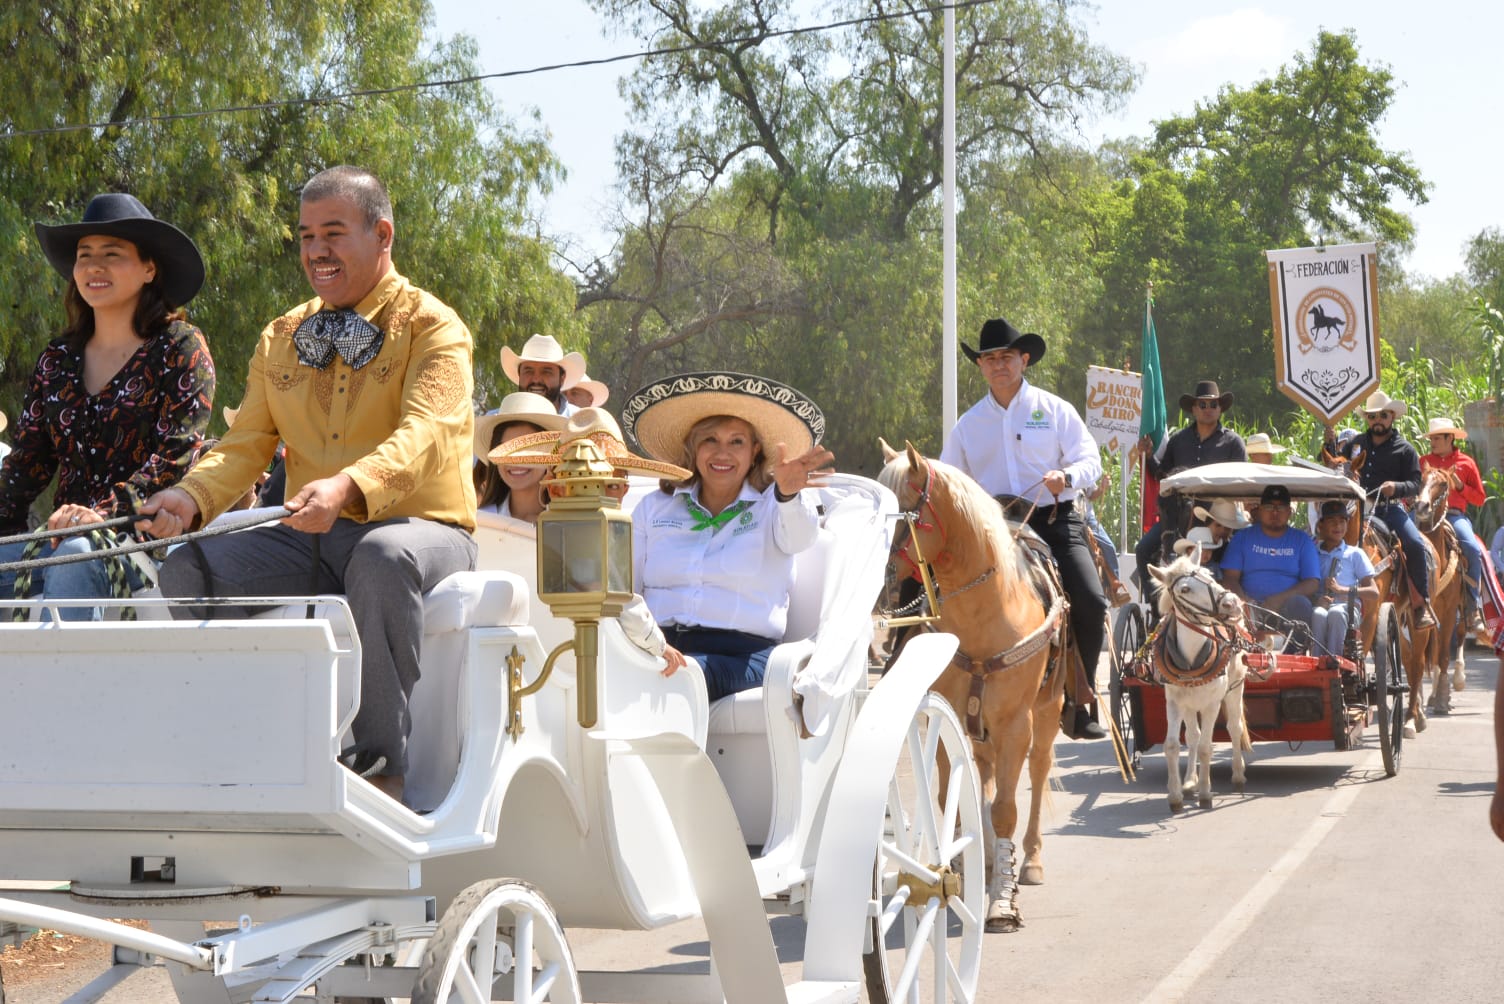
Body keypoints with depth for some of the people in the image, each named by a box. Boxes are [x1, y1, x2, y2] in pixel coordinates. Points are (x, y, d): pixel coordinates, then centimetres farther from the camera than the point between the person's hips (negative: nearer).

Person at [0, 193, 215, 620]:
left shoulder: (180, 348, 2)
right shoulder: (58, 358, 18)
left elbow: (175, 456, -9)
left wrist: (104, 513, -23)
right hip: (66, 535, 5)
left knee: (74, 556, -35)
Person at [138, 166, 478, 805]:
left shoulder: (432, 327, -2)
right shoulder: (282, 338, 17)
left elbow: (424, 434, -19)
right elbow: (247, 443, 11)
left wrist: (348, 487, -39)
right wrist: (191, 496, -12)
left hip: (421, 528, -5)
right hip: (311, 539, 5)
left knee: (382, 557, -40)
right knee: (189, 570, -17)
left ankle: (379, 769, -30)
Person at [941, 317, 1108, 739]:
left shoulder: (1055, 410, 9)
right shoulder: (969, 423, 16)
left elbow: (1090, 461, 2)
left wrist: (1067, 476, -19)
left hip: (1055, 520, -2)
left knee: (1090, 601, -20)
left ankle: (1082, 698, -6)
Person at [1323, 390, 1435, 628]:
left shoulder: (1404, 449, 6)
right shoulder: (1356, 443, 15)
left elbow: (1415, 483, 1)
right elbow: (1334, 465, 25)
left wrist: (1397, 487, -20)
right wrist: (1330, 443, 7)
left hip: (1390, 508, -3)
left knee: (1415, 545, -24)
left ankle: (1422, 604, -13)